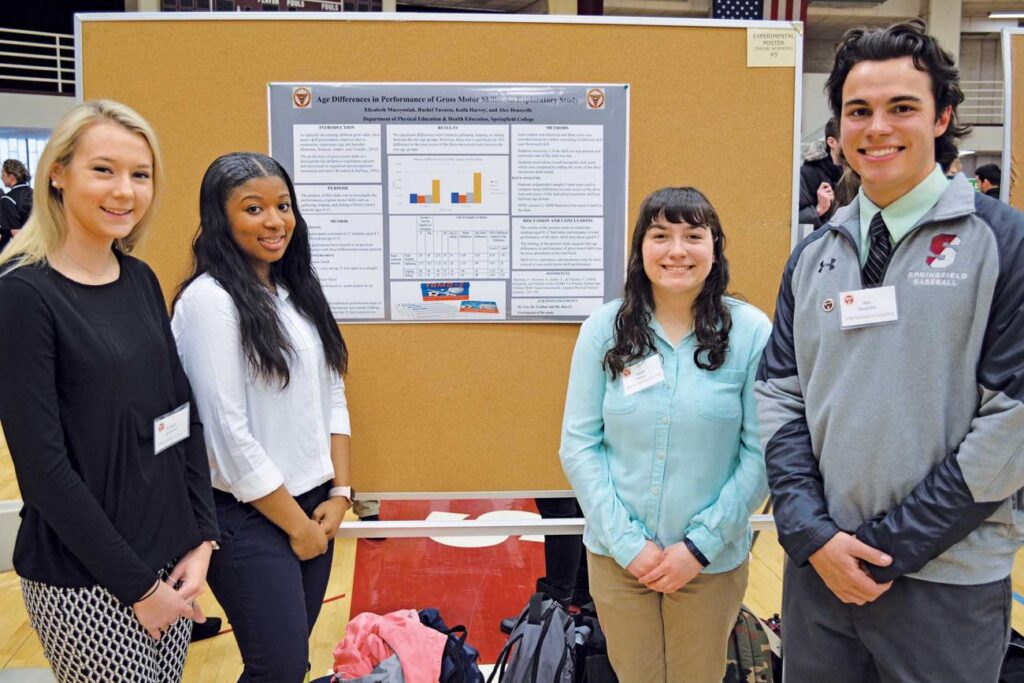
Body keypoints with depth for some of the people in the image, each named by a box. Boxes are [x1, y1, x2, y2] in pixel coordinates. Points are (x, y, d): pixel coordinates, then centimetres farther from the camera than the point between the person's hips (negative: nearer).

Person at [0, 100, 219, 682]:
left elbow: (184, 416, 7)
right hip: (82, 581, -5)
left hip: (169, 559, 6)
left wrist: (201, 538, 0)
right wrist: (136, 584, -13)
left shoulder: (141, 280, 5)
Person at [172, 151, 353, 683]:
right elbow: (228, 433, -18)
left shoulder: (299, 291, 8)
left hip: (314, 505, 7)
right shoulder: (209, 300, -15)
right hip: (250, 518, -7)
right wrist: (296, 525, -11)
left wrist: (339, 493, 1)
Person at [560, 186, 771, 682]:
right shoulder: (604, 328, -5)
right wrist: (627, 543, -10)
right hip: (616, 556, 1)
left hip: (712, 561, -1)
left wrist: (701, 545, -12)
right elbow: (579, 446, -4)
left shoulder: (750, 332, -8)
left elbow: (761, 453, -9)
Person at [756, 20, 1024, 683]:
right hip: (817, 567, 4)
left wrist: (888, 545, -11)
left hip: (947, 583, -3)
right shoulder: (813, 256, 5)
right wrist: (812, 532, -7)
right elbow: (780, 396, 4)